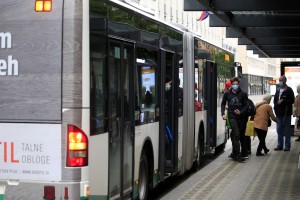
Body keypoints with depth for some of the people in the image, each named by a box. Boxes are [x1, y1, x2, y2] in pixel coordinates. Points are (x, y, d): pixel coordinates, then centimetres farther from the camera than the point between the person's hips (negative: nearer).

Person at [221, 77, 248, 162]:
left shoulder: (243, 94, 3)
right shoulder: (227, 94, 5)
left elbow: (246, 106, 6)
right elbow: (223, 103, 17)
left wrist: (241, 112, -12)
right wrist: (223, 113, 6)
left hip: (240, 117, 1)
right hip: (232, 116, -1)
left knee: (236, 135, 8)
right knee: (236, 134, -14)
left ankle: (234, 153, 22)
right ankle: (238, 155, -15)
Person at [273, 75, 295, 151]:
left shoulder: (289, 90, -4)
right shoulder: (278, 91, 15)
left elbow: (292, 100, -11)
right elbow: (275, 100, 20)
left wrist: (283, 101, -18)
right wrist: (276, 108, 7)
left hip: (286, 113, -6)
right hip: (279, 113, 6)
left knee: (287, 130, -1)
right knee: (279, 130, 10)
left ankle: (287, 146, 4)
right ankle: (280, 145, 17)